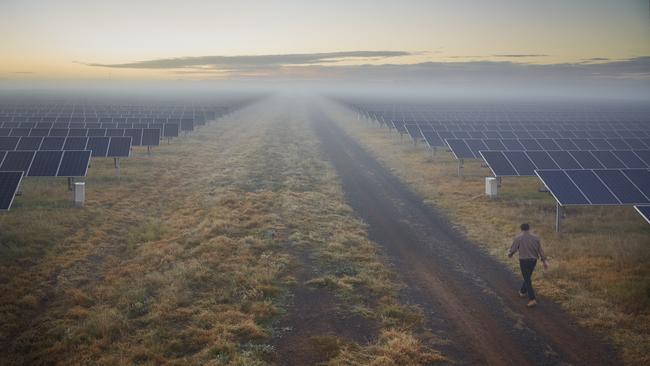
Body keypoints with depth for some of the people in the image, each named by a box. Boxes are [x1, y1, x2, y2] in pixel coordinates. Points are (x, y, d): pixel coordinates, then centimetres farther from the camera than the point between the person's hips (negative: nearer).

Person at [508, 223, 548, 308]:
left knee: (527, 280, -3)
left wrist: (509, 254, 16)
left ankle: (532, 300, -11)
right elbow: (540, 250, 5)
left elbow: (513, 249, -5)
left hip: (524, 260, -5)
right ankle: (523, 292, 44)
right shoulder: (535, 238, 5)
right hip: (533, 260, 5)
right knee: (528, 277, 25)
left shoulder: (518, 238, -8)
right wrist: (544, 260, 9)